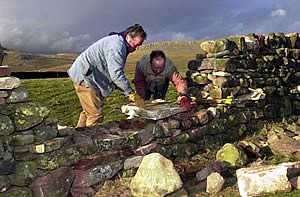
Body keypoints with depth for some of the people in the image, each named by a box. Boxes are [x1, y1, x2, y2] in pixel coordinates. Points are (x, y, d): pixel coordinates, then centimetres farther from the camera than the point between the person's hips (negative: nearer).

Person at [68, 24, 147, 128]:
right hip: (84, 76, -11)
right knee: (96, 115, -12)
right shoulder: (117, 45, -20)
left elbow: (116, 73, 14)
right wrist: (132, 94, -22)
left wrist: (129, 94, 7)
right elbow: (116, 74, -27)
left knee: (88, 112, 20)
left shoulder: (119, 43, 14)